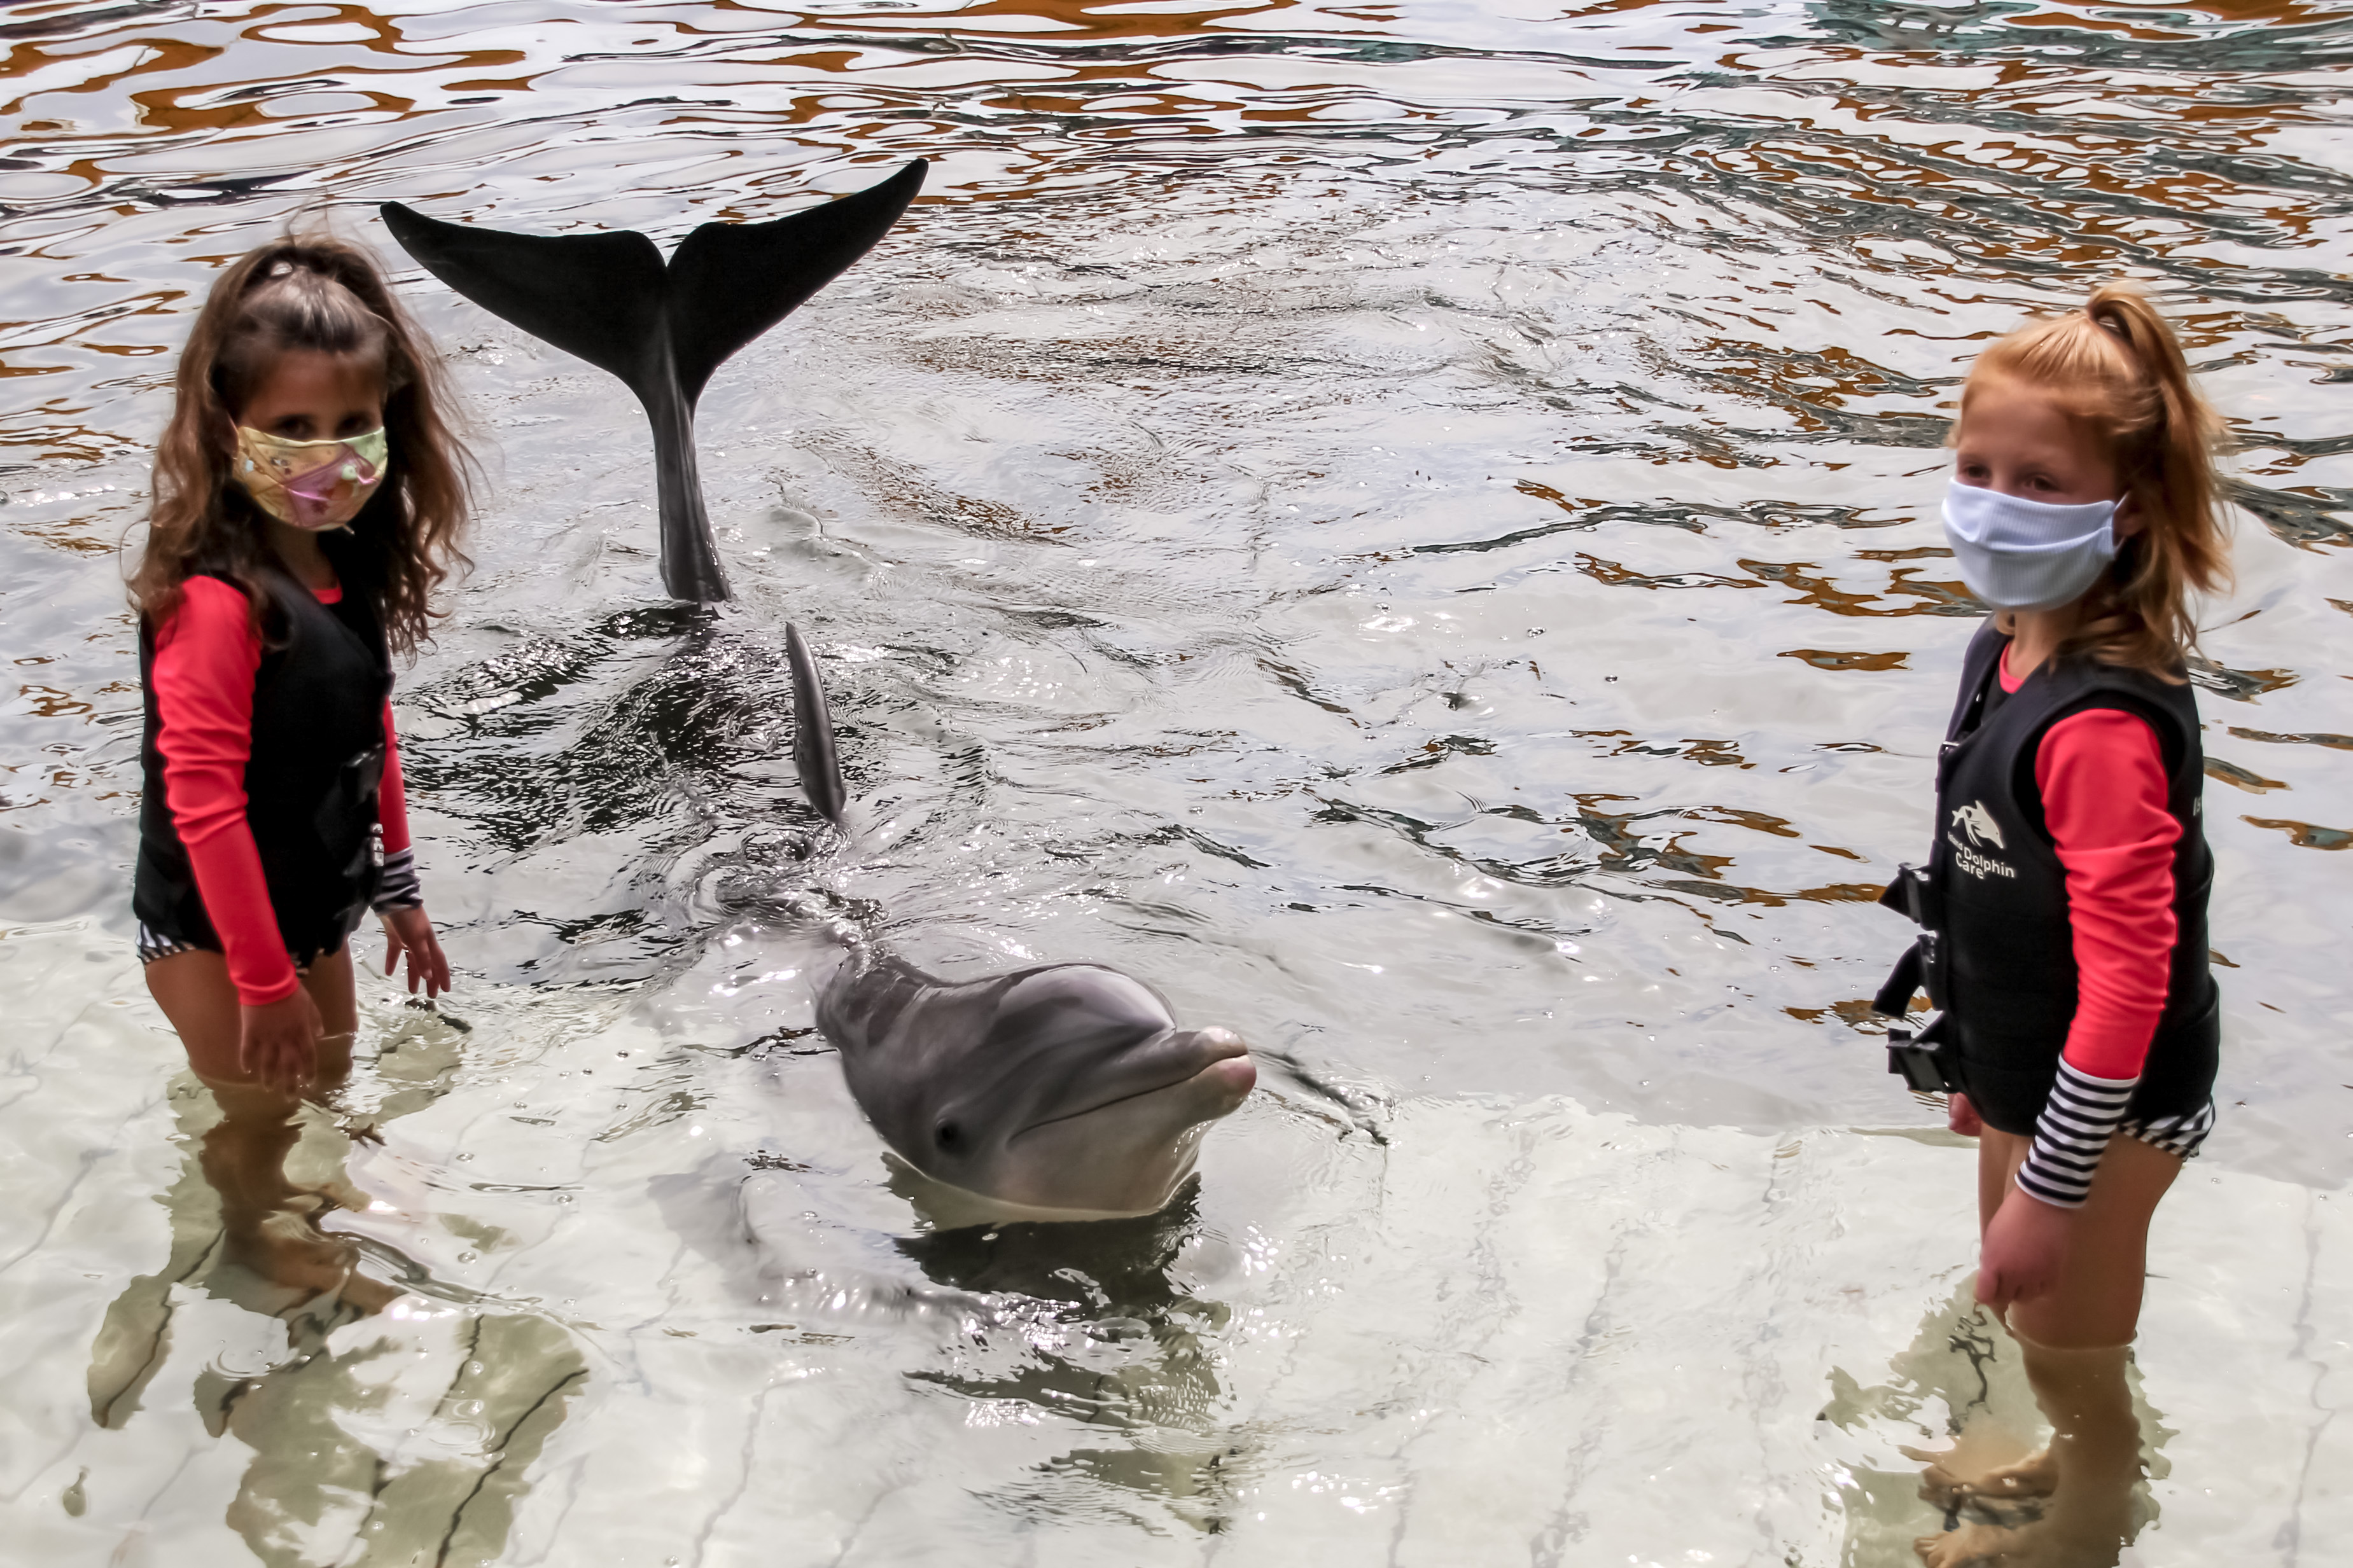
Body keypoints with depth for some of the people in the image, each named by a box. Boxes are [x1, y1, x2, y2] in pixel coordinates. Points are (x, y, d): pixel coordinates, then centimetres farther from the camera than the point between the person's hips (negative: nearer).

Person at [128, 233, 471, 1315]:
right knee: (262, 1107, 15)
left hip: (312, 906, 8)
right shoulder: (216, 598, -31)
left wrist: (397, 888, 13)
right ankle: (253, 1234, 45)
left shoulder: (348, 567, -5)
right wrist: (265, 979, -23)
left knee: (323, 1070, 27)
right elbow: (202, 799, -29)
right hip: (210, 932, -7)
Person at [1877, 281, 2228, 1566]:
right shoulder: (2012, 647, -5)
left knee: (2068, 1348, 16)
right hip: (2031, 1074, 9)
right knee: (2021, 1311, 31)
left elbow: (2129, 977, -31)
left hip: (2102, 1111, -9)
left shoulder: (2103, 725, -34)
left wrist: (2051, 1189, -24)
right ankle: (2077, 1464, 58)